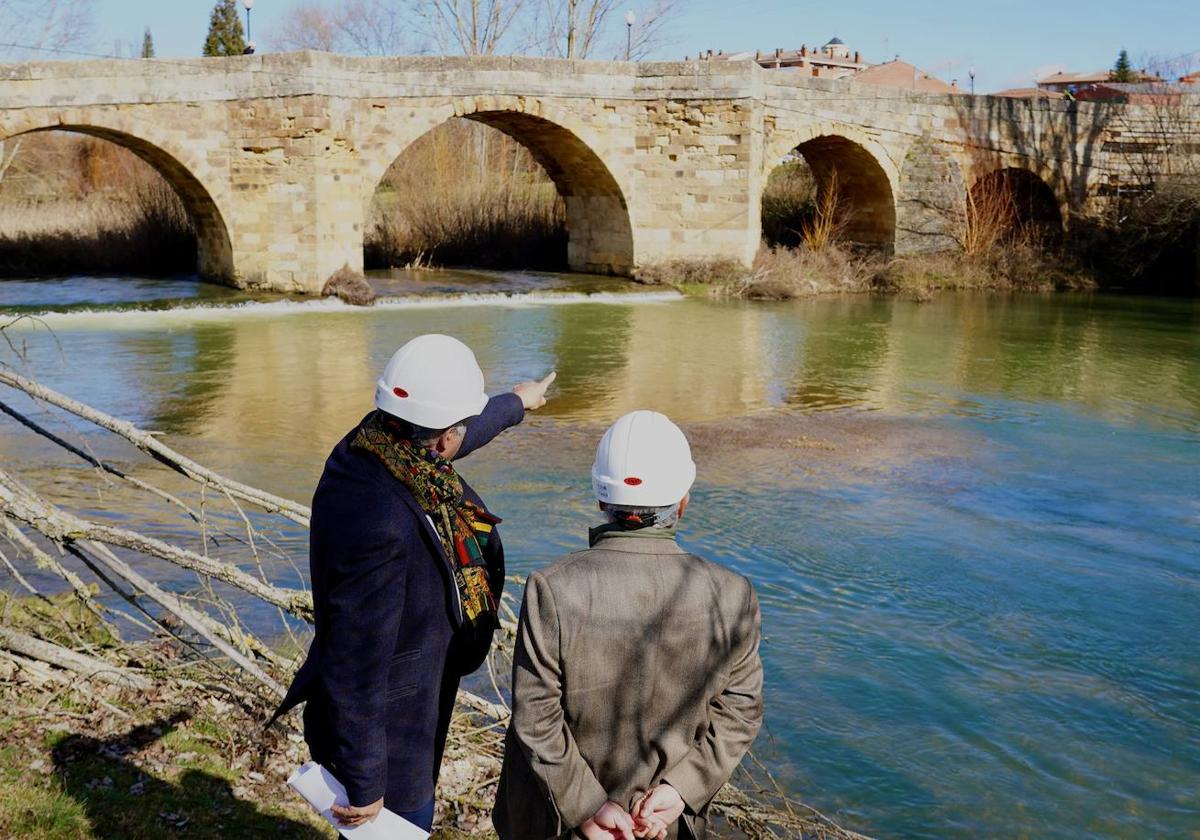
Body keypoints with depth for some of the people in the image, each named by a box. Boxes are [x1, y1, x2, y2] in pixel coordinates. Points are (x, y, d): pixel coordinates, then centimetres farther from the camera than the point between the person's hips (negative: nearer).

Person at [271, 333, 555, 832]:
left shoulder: (376, 445, -10)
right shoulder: (378, 526, -37)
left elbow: (456, 438, 14)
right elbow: (354, 671, -31)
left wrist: (516, 403, 32)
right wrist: (363, 785, -21)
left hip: (406, 701, 9)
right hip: (379, 729, -9)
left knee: (414, 818, 28)